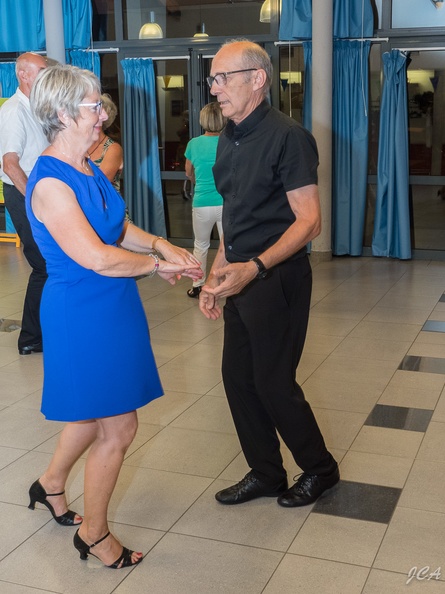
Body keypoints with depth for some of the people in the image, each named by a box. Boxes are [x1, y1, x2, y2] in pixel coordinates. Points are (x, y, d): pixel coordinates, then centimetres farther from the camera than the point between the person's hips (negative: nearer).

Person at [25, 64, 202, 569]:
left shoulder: (87, 169, 6)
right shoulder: (50, 183, -23)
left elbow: (120, 228, 15)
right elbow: (97, 258, -29)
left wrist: (160, 244, -3)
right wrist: (157, 265, -16)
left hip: (109, 309, 9)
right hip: (82, 317, -9)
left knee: (96, 410, 24)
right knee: (118, 428, 2)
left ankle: (51, 483, 48)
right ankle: (93, 532, 23)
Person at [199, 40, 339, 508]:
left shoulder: (287, 136, -15)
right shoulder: (229, 140, 12)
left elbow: (308, 221, -19)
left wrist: (255, 268, -30)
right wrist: (215, 276, 14)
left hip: (277, 280, -8)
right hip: (240, 278, 8)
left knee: (273, 383, 0)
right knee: (237, 378, 11)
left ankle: (319, 469, 24)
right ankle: (265, 474, 28)